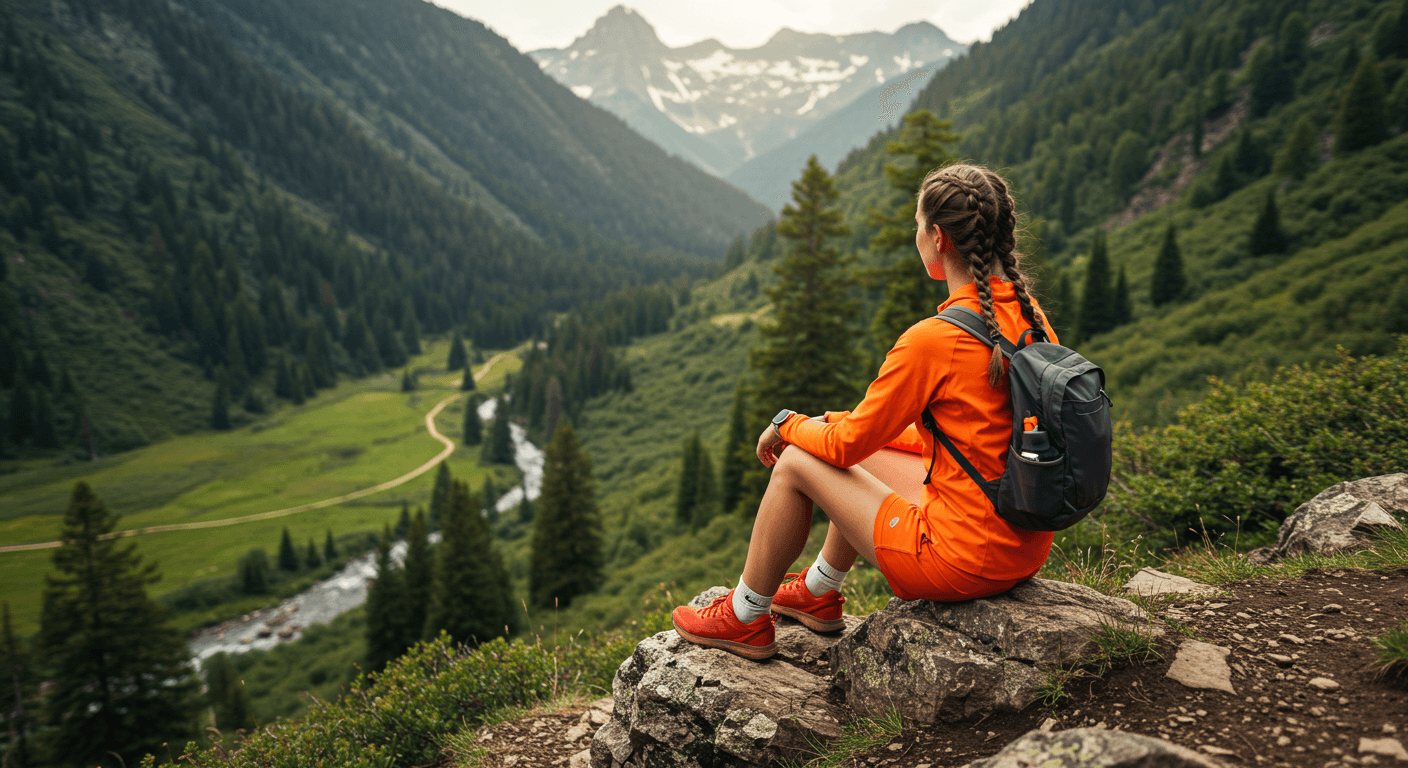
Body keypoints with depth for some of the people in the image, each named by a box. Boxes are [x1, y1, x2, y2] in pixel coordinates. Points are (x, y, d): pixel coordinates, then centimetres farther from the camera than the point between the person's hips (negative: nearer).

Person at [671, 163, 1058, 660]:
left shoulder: (933, 339, -23)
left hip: (963, 560, -8)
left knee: (796, 463, 5)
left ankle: (745, 620, 24)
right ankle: (820, 593, 43)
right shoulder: (1028, 315, 2)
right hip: (1027, 549, 8)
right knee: (870, 454, 24)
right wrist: (840, 422, 18)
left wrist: (787, 424, 9)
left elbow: (848, 443, -13)